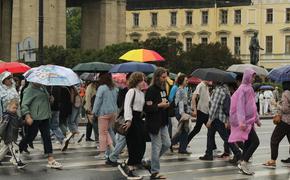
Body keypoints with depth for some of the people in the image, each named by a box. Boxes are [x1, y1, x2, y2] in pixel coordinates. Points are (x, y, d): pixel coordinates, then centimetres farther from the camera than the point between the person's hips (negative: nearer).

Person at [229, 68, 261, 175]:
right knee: (255, 141, -14)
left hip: (249, 120, 9)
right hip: (245, 120, -9)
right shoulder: (243, 89, -13)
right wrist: (241, 122, -26)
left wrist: (257, 119, 26)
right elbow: (240, 106, -19)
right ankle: (244, 163, -12)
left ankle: (242, 164, 14)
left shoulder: (249, 88, 16)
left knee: (248, 142, 10)